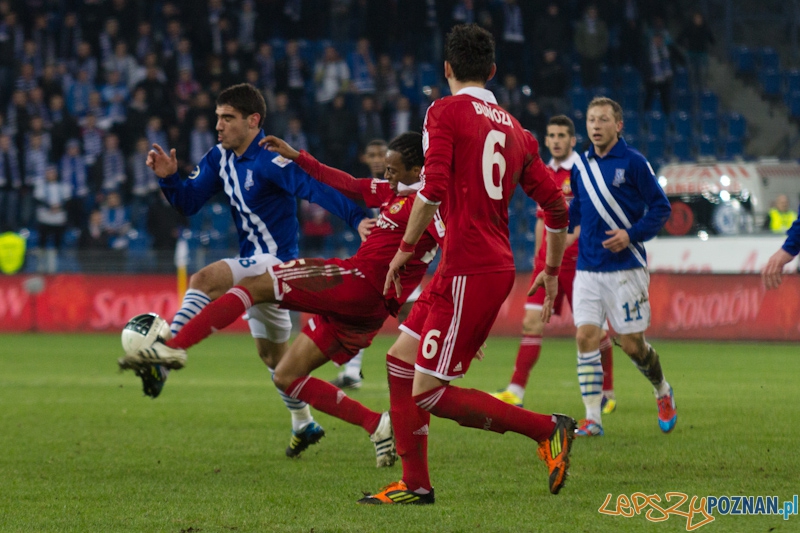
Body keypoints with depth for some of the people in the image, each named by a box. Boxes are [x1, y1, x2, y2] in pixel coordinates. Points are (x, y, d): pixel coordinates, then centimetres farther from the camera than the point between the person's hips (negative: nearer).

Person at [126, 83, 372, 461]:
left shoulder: (271, 158, -20)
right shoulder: (221, 157, 6)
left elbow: (316, 187, -31)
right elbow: (188, 201, 8)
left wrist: (357, 218, -43)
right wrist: (169, 177, -13)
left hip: (274, 262, -10)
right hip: (254, 265, 10)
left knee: (203, 281, -30)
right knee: (272, 353, 21)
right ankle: (304, 425, 37)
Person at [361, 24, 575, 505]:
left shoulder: (446, 112, -5)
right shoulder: (515, 130, 14)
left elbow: (434, 190, -17)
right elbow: (557, 208, 15)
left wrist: (406, 249, -7)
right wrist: (552, 273, 27)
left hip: (468, 274, -8)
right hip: (496, 266, 8)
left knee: (429, 393, -6)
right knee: (400, 361, 15)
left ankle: (549, 428, -7)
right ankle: (415, 484, 15)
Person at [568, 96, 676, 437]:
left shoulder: (633, 163, -7)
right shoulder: (581, 166, 8)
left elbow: (661, 208, -6)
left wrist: (631, 234, -17)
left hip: (625, 268, -4)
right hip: (588, 269, 4)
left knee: (631, 344, 1)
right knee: (586, 337, -8)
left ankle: (662, 391, 31)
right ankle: (593, 419, -6)